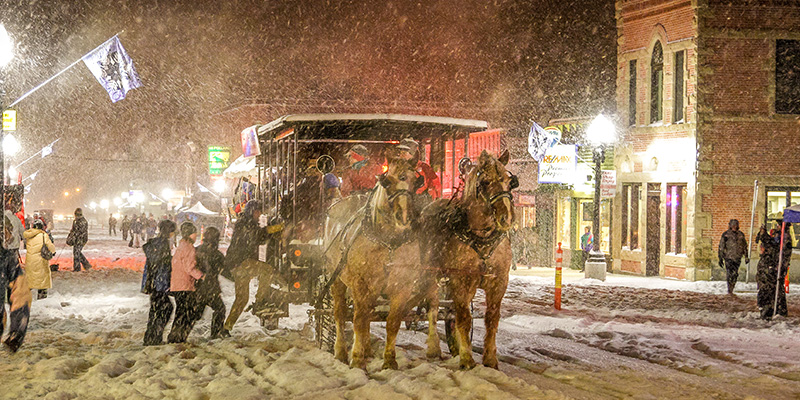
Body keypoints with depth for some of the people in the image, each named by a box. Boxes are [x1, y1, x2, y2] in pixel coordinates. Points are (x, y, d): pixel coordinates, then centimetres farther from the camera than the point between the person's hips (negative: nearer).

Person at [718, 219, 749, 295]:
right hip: (729, 257, -4)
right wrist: (720, 258, -3)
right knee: (730, 274, -11)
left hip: (737, 258, 4)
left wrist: (746, 257, 13)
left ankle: (731, 290, 15)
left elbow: (744, 246, 17)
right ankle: (729, 291, -6)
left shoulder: (741, 235, 7)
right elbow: (721, 247, 0)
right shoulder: (725, 235, -3)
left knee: (735, 275, 5)